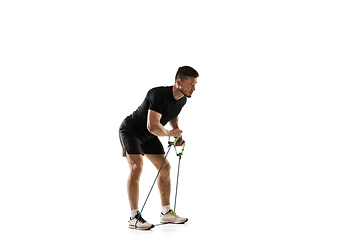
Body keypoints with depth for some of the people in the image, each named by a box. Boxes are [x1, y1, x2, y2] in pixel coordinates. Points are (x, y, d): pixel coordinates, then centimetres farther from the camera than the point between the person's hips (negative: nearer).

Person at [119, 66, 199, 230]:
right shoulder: (159, 95, -35)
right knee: (136, 167, -22)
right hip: (130, 130, -8)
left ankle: (166, 213, 13)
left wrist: (177, 132, 2)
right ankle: (134, 218, -19)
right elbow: (153, 126, -41)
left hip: (149, 136, 9)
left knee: (165, 167, 5)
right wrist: (169, 133, -23)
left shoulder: (182, 99, -7)